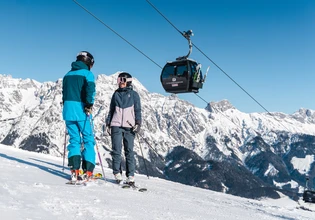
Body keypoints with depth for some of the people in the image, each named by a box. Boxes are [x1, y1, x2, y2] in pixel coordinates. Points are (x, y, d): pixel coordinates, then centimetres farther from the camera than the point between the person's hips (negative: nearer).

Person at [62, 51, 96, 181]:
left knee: (74, 139, 9)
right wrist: (89, 105, -16)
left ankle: (74, 170, -1)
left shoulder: (68, 74, 17)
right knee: (88, 140, 4)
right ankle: (88, 171, -2)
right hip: (81, 110, -5)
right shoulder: (87, 73, -3)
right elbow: (90, 89, -19)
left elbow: (64, 92, 19)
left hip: (68, 109, 6)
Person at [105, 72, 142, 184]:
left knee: (129, 151, -3)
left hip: (129, 126, -2)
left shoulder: (134, 94, 8)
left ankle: (130, 175, 0)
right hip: (116, 125, 2)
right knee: (116, 150, -3)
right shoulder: (116, 94, 15)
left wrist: (138, 123, -6)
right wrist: (108, 124, 12)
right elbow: (111, 110, 19)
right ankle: (117, 173, 6)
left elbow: (137, 110, 6)